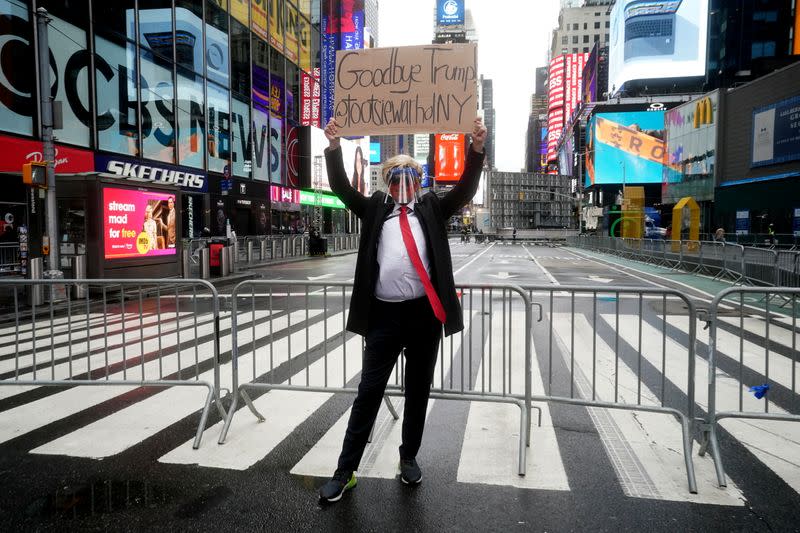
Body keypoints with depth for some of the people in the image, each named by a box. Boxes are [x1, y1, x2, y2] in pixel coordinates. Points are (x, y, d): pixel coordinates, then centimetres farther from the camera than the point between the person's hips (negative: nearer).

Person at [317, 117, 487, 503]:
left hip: (425, 312, 1)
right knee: (369, 391, 3)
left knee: (418, 390, 13)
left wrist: (477, 148, -13)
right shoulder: (375, 208, 11)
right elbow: (342, 189, 2)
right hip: (384, 313, -1)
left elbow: (465, 190, -1)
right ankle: (345, 471, 13)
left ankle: (409, 457, 32)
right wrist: (334, 147, -9)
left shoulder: (432, 208, 11)